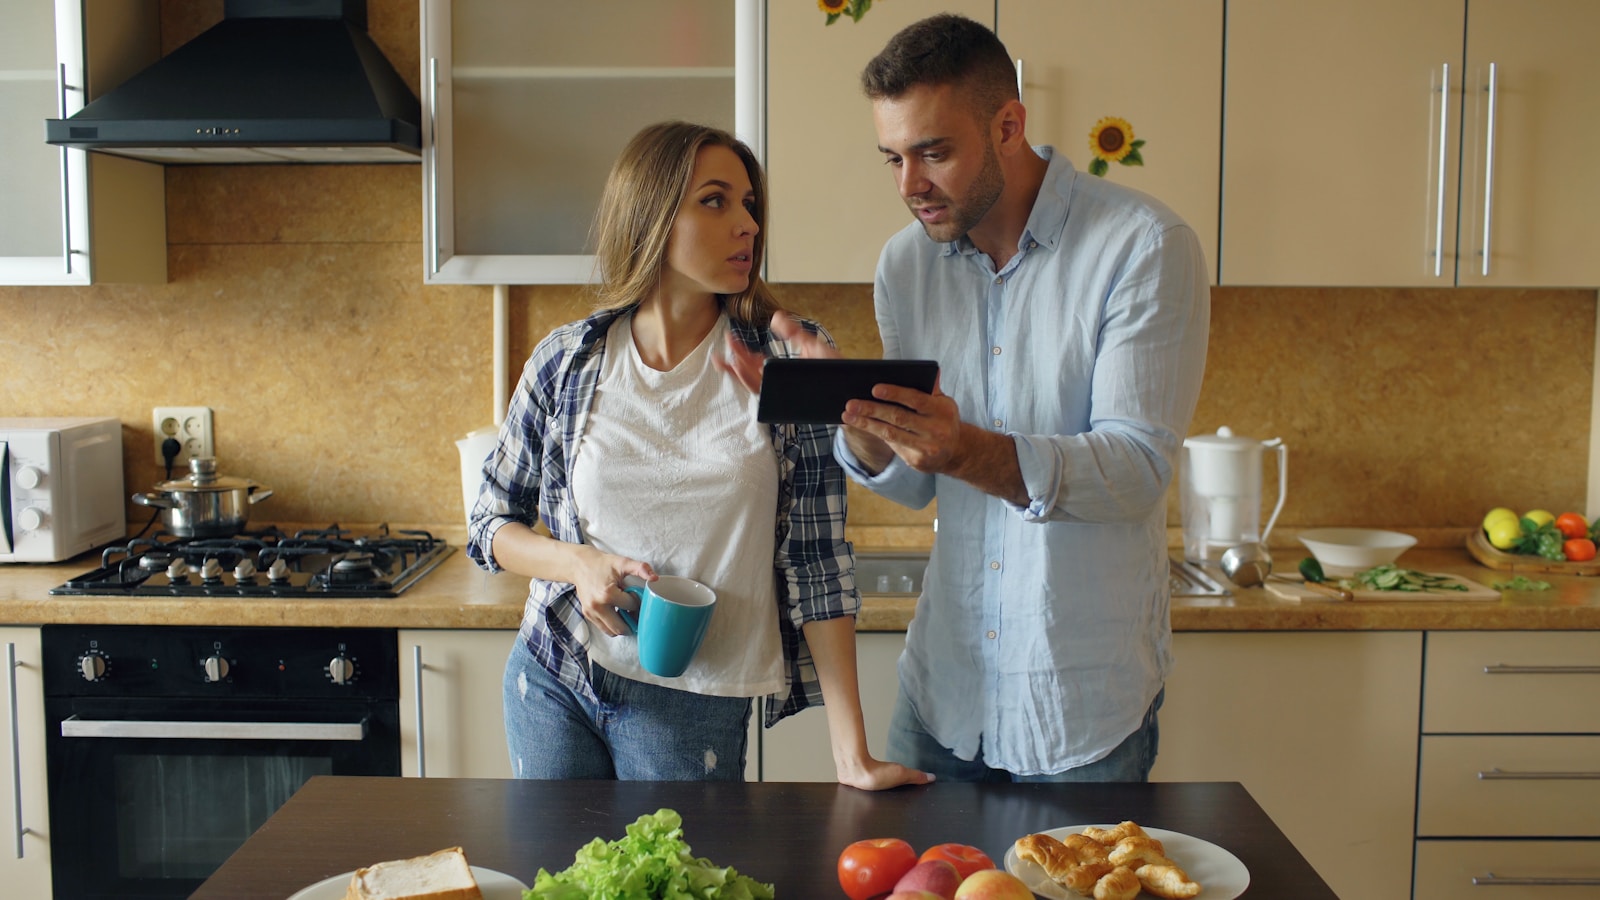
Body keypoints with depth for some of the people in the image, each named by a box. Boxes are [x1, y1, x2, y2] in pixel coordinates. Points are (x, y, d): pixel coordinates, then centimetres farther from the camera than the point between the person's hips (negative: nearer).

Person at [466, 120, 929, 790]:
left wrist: (852, 752, -13)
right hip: (551, 685, 2)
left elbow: (817, 557, -9)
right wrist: (576, 563, -15)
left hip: (694, 706, -2)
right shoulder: (568, 360, -4)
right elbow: (490, 523, 7)